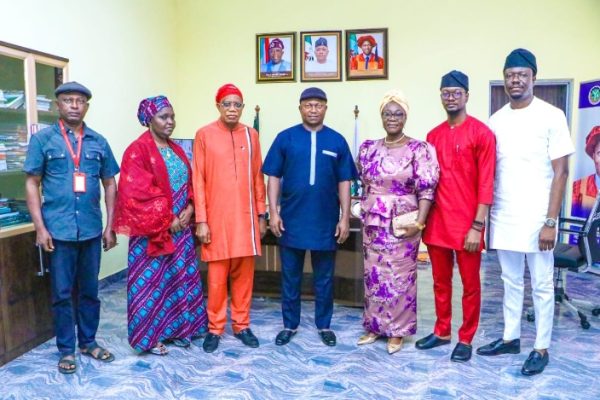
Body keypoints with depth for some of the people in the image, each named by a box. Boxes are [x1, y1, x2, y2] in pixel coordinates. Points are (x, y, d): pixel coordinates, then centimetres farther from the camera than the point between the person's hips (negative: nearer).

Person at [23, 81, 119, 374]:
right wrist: (40, 227, -7)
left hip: (92, 229, 2)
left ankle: (88, 341, 29)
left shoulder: (98, 142, 6)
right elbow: (32, 184, 0)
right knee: (62, 293, 7)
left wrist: (110, 226, 5)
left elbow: (109, 184, 9)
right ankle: (66, 349, 23)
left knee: (89, 290, 13)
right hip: (58, 229, -2)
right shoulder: (42, 139, 0)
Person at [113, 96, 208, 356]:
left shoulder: (176, 149, 13)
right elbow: (138, 194, -18)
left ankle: (176, 329, 28)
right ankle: (150, 336, 17)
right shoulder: (138, 150, -11)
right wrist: (167, 220, -16)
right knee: (152, 280, 2)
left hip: (181, 228, 7)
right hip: (152, 230, -7)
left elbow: (190, 183, 14)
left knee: (180, 278, 13)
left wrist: (189, 210, -4)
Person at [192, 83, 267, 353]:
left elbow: (258, 178, 9)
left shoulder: (251, 135, 7)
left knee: (244, 274, 10)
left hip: (246, 217, 3)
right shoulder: (204, 135, -2)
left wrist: (261, 215, 8)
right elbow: (198, 180, -3)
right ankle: (215, 328, 21)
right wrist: (201, 220, -7)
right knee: (217, 276, 4)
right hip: (217, 217, -2)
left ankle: (241, 325, 25)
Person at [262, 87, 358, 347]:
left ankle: (324, 325, 28)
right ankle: (290, 325, 26)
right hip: (292, 220, 0)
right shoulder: (285, 138, 0)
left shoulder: (337, 141, 2)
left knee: (324, 277, 12)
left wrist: (345, 218, -2)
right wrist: (273, 212, -6)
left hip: (326, 221, 1)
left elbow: (344, 182, 3)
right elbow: (274, 177, 1)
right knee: (290, 276, 11)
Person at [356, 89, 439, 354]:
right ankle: (375, 326, 25)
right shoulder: (368, 149, 7)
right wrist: (366, 211, 11)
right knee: (373, 274, 10)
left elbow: (426, 189, -11)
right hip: (373, 222, 4)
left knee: (400, 275, 3)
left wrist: (419, 222, -18)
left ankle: (397, 331, 18)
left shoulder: (419, 150, -6)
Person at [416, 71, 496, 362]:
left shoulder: (482, 133, -7)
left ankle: (466, 339, 23)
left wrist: (477, 226, -14)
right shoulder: (433, 135, 10)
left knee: (469, 284, 8)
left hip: (466, 224, -5)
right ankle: (441, 332, 30)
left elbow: (486, 184, -10)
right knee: (441, 281, 15)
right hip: (437, 222, 5)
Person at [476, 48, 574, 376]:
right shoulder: (495, 121, 7)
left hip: (536, 218, -4)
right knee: (511, 282, 15)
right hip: (503, 218, 4)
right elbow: (488, 173, 9)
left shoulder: (551, 116, -5)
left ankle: (541, 348, 21)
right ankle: (510, 338, 28)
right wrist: (484, 216, 3)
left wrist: (550, 221, -13)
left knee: (541, 285, 7)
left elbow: (560, 172, -8)